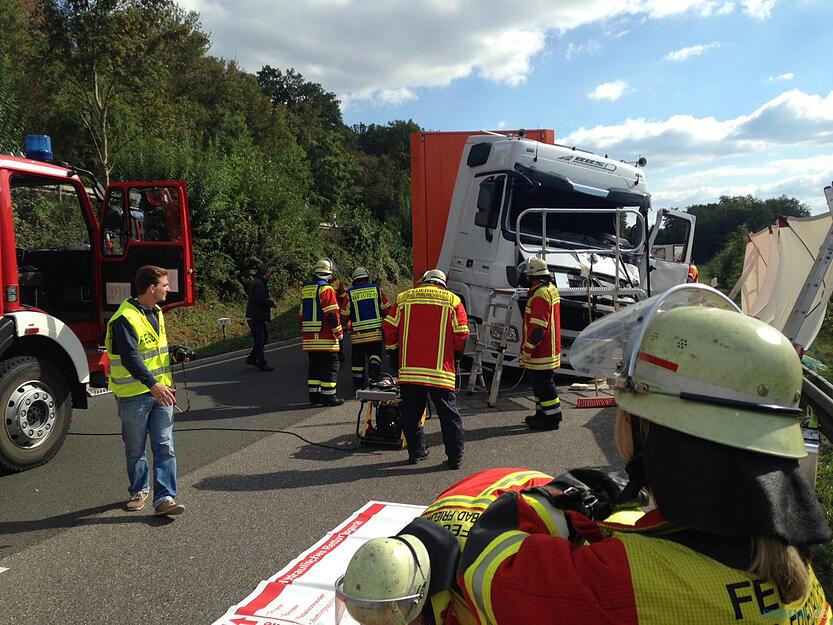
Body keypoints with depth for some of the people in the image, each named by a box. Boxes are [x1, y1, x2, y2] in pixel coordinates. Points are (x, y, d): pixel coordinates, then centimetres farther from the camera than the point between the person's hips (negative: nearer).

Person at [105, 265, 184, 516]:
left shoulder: (156, 313, 11)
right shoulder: (124, 318, -16)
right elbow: (130, 357, -26)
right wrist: (152, 384, -34)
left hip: (160, 391, 6)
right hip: (134, 395, -6)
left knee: (164, 447, -1)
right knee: (136, 450, 11)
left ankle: (165, 498, 1)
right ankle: (139, 490, 31)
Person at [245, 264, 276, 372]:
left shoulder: (259, 283, 17)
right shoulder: (258, 284, -17)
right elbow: (260, 300, -25)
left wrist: (269, 301, 0)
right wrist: (271, 302, -11)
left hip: (258, 317, 11)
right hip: (255, 317, -11)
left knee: (265, 336, 18)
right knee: (260, 340, -5)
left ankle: (251, 359, 26)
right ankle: (262, 364, 1)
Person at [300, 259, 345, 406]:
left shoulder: (305, 289, 14)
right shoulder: (326, 289, -11)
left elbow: (302, 314, 20)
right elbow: (332, 313, -15)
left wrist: (303, 333, 27)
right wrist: (339, 332, -6)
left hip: (309, 337, 7)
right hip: (325, 338, -7)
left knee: (315, 366, 14)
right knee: (330, 366, 0)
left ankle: (314, 394, 15)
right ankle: (328, 395, 0)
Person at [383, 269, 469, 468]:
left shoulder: (403, 298, 10)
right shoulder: (453, 301, 6)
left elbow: (388, 328, 7)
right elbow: (461, 335, 1)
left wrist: (393, 348, 24)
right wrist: (455, 355, 19)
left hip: (409, 369, 2)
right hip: (441, 370, -1)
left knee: (411, 413, 15)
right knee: (448, 414, 7)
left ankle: (416, 452, 21)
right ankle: (455, 457, 7)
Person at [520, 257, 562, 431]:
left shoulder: (540, 295, -21)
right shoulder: (551, 289, 13)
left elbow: (538, 327, -23)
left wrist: (527, 349, -19)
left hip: (541, 352, -10)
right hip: (549, 349, 10)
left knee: (543, 384, -3)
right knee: (540, 382, 19)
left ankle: (552, 417, 3)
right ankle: (542, 413, 28)